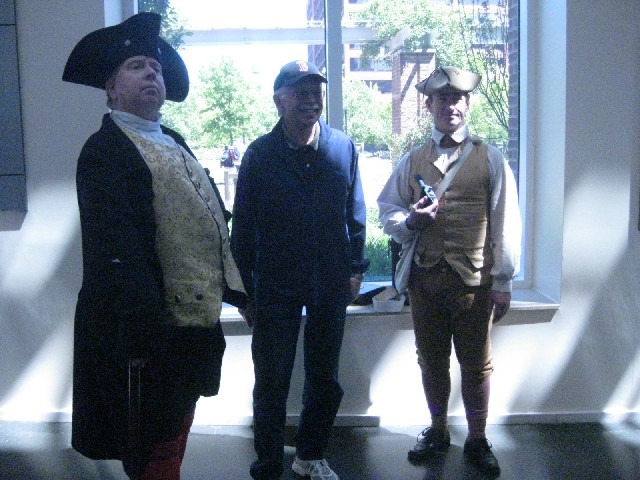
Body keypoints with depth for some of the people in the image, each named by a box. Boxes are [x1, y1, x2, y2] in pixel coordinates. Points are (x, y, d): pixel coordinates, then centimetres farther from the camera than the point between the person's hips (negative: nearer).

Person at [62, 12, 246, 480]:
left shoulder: (174, 142, 15)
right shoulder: (104, 149, -12)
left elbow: (212, 220, 16)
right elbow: (114, 248, -22)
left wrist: (233, 288, 11)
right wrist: (146, 329, -28)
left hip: (197, 320, 8)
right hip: (153, 332, -8)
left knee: (176, 437, 23)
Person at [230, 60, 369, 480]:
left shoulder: (343, 148, 0)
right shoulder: (260, 153, -6)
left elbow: (356, 214, 7)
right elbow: (243, 225, -2)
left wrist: (355, 268, 5)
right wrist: (244, 289, -2)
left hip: (331, 284, 3)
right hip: (274, 285, -2)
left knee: (325, 379, 16)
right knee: (271, 382, 6)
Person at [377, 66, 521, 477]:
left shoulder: (490, 159, 2)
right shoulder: (413, 160, 10)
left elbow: (505, 223, 1)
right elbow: (387, 212, 11)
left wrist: (503, 282, -2)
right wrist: (410, 220, -12)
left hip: (474, 280, -2)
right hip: (424, 276, 3)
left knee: (476, 364, 6)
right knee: (431, 361, 14)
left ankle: (477, 440, 25)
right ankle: (437, 431, 34)